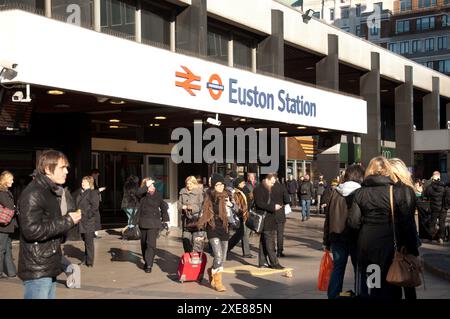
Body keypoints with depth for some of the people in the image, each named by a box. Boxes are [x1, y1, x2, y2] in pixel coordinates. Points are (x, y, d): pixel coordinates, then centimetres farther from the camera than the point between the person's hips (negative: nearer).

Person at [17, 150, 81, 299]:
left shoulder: (51, 192, 16)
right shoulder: (33, 193, -15)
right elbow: (31, 230, -24)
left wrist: (69, 219, 6)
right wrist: (67, 221, -18)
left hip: (49, 267, 10)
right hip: (37, 270, -10)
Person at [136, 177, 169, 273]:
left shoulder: (157, 195, 2)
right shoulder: (142, 195, 2)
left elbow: (163, 207, 12)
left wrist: (165, 220, 12)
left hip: (154, 223, -2)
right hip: (143, 222, 2)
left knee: (151, 243, -11)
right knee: (144, 243, 13)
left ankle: (149, 265, -10)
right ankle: (146, 261, 30)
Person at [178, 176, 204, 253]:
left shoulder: (199, 192, -4)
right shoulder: (183, 192, 12)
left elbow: (201, 206, -8)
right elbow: (179, 205, 14)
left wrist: (192, 208, -20)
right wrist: (182, 207, -8)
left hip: (196, 220, -5)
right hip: (186, 220, 5)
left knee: (197, 240, -8)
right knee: (186, 239, 9)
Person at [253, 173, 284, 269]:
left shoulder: (268, 189, 19)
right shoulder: (258, 189, -11)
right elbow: (259, 203, -20)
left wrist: (275, 206, 8)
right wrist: (273, 207, -20)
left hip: (269, 218, 10)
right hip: (264, 218, -10)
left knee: (264, 241, 13)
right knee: (269, 241, -10)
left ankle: (262, 262, 18)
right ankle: (274, 263, -9)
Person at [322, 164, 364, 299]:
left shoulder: (335, 193, 2)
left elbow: (327, 218, 5)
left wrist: (326, 241, 12)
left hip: (337, 237, 3)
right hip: (356, 238, -3)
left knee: (337, 269, 9)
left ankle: (333, 296, 9)